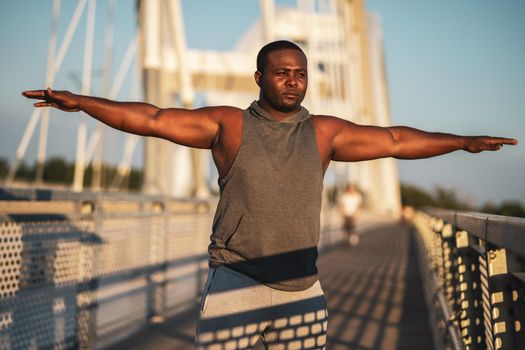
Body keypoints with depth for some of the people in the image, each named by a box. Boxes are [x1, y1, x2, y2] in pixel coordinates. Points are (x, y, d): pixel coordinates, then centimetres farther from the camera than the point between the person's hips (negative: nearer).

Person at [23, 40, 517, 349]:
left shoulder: (324, 133, 7)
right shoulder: (229, 125, 0)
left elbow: (395, 140, 10)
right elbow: (153, 119, -4)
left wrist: (464, 142, 12)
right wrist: (82, 102, -11)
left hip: (302, 288, 3)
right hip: (236, 282, -3)